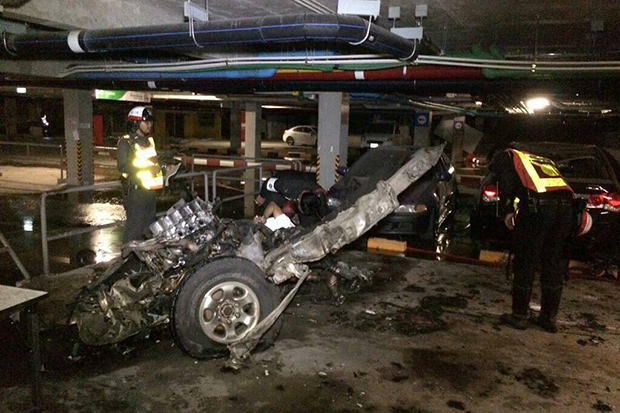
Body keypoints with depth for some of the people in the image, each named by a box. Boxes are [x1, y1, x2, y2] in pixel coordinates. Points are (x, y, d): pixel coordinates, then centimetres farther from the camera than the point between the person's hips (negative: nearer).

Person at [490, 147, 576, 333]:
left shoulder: (507, 156, 20)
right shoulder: (544, 160, 38)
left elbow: (506, 183, 1)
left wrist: (508, 211, 7)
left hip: (538, 204, -6)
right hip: (566, 205, 6)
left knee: (524, 263, 5)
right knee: (554, 266, 14)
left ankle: (519, 316, 12)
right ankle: (549, 318, 22)